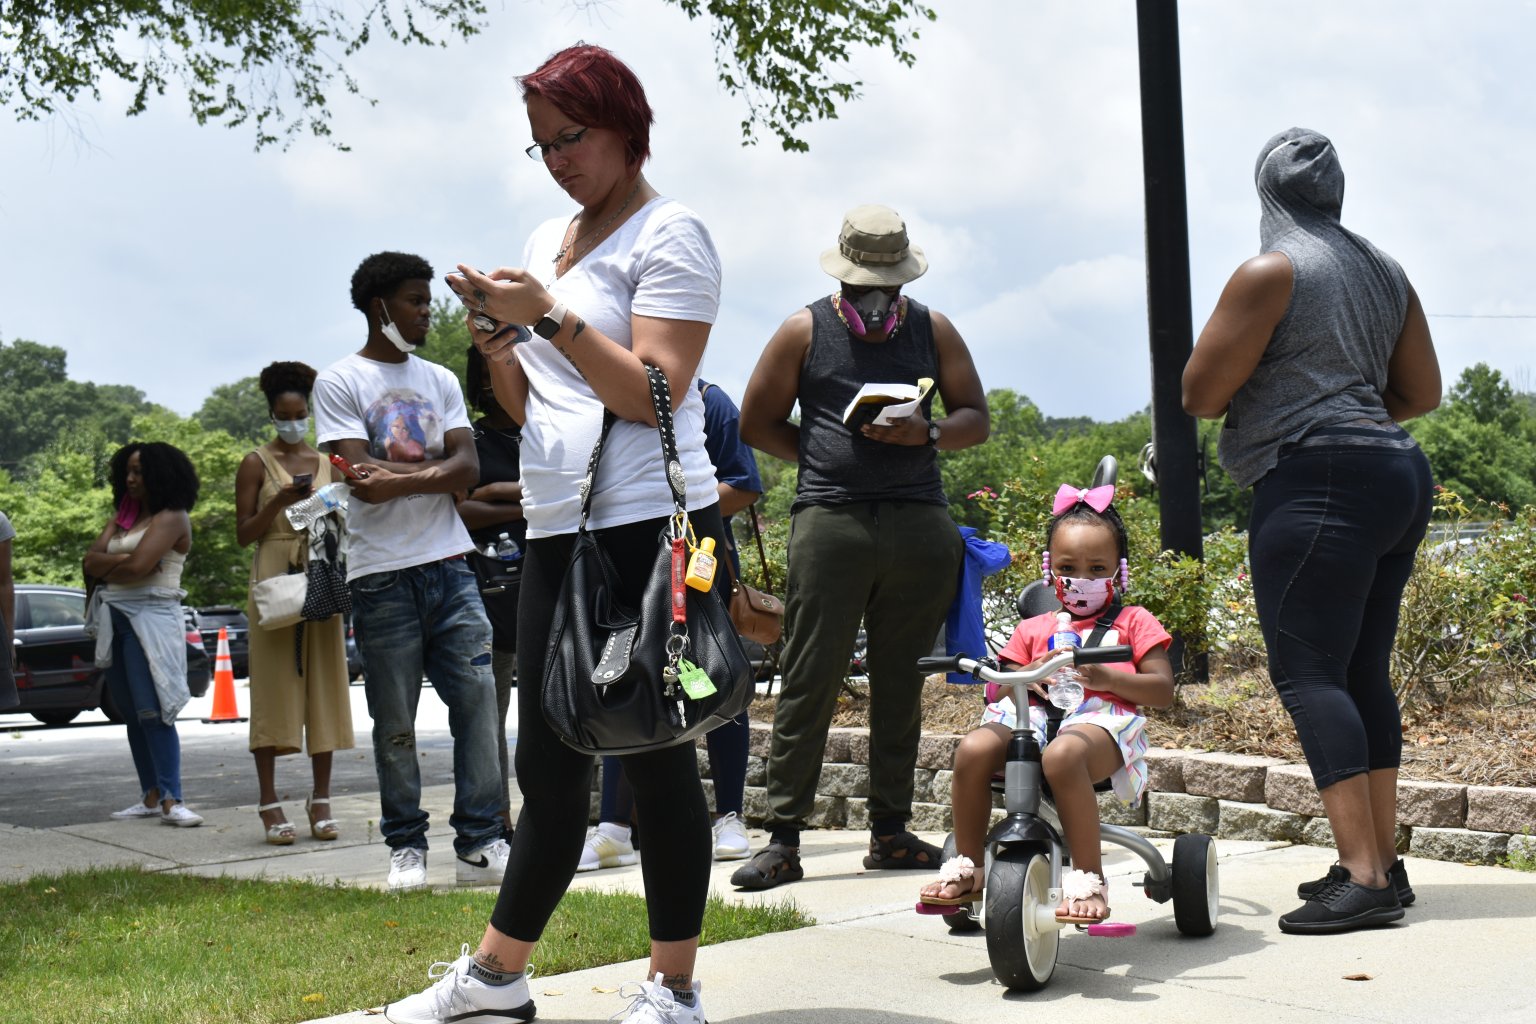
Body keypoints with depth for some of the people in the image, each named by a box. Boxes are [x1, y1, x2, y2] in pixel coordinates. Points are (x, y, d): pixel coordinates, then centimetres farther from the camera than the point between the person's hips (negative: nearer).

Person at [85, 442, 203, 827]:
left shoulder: (172, 518, -4)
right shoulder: (122, 517, 19)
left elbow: (138, 567, -17)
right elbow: (90, 562, 7)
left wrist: (104, 570, 2)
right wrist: (123, 559, -9)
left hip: (152, 616, -8)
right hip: (115, 618, 8)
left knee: (152, 711, -16)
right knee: (132, 713, 7)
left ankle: (171, 799, -19)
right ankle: (151, 797, 11)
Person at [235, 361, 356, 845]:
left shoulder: (328, 464, 14)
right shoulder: (256, 464, 4)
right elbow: (244, 533, 0)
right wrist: (280, 502, -14)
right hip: (274, 579, -3)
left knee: (323, 683, 2)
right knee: (274, 684, -6)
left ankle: (321, 800, 7)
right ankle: (269, 802, -4)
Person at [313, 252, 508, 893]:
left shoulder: (440, 382, 16)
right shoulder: (340, 383, 2)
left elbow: (467, 468, 3)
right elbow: (361, 475, -11)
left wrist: (400, 480, -12)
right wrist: (438, 470, -4)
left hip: (449, 565, 4)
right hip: (382, 575, -4)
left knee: (477, 699, -4)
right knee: (395, 723, 1)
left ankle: (479, 844, 0)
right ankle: (406, 848, 11)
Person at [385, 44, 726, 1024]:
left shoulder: (668, 233, -3)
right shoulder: (549, 241, 19)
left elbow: (655, 395, -14)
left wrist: (550, 315, -17)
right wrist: (498, 347, 2)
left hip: (649, 527, -7)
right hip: (559, 535, 8)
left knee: (656, 758, -4)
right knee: (549, 765, 12)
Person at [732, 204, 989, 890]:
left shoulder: (933, 330, 15)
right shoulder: (805, 331, 8)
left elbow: (975, 418, 14)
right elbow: (757, 423, 11)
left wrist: (924, 434, -6)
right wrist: (825, 458, 0)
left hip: (920, 524, 3)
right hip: (830, 519, -3)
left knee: (901, 681, 5)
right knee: (809, 680, -6)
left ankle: (890, 831, 14)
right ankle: (783, 839, -3)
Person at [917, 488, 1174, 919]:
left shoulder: (1133, 622, 16)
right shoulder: (1033, 629, 26)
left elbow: (1163, 691, 6)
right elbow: (996, 692, 20)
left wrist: (1106, 677, -11)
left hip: (1102, 718, -4)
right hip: (1034, 716, 4)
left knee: (1062, 754, -41)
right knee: (974, 748, -28)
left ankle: (1089, 879, -32)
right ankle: (966, 868, -12)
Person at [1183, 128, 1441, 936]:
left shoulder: (1271, 272, -8)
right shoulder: (1383, 271, 16)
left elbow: (1200, 395, -7)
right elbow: (1422, 392, 21)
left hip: (1316, 485, -9)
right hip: (1398, 482, 9)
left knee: (1308, 673, -10)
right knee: (1364, 675, 12)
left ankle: (1362, 877, -17)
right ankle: (1383, 862, 14)